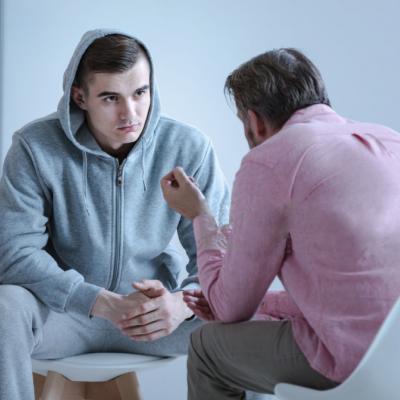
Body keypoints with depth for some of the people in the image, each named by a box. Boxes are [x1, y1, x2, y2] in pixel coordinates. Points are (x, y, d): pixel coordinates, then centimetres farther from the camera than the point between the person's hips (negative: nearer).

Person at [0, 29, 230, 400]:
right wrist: (105, 303, -30)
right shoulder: (35, 147, -13)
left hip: (157, 310, 1)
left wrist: (183, 303, -32)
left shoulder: (188, 147, -9)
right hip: (67, 309, -1)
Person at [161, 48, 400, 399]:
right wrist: (258, 304, 26)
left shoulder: (266, 163, -7)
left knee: (208, 345, 19)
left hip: (356, 364, -7)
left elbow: (232, 307, 2)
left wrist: (199, 215, 16)